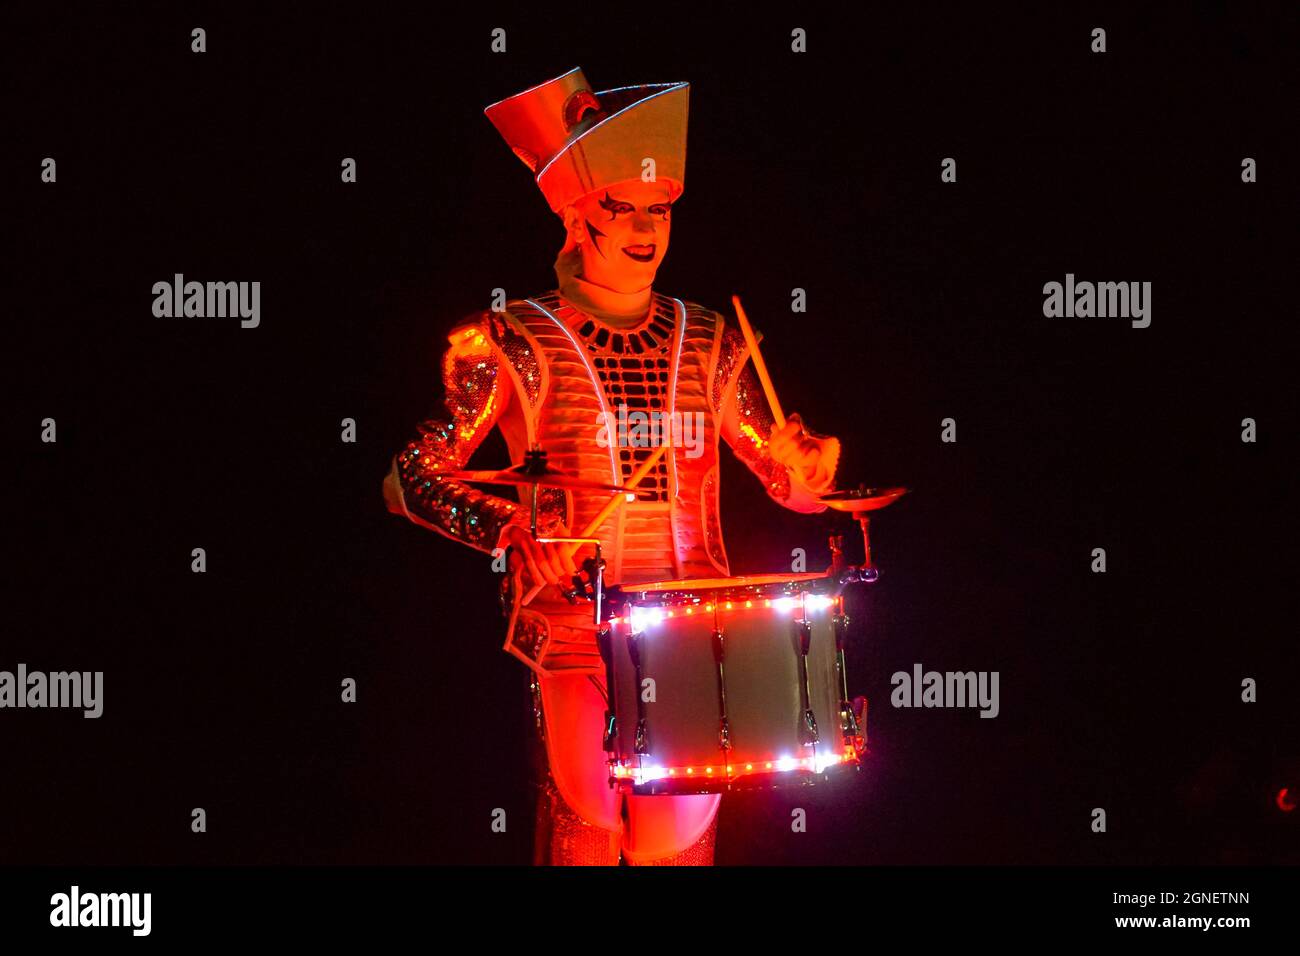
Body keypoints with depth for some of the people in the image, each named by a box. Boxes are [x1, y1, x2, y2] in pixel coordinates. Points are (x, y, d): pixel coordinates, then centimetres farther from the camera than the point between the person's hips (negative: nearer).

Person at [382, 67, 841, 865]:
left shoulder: (709, 344, 13)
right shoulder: (518, 345, 1)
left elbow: (795, 483, 15)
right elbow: (413, 476, -4)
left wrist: (806, 463, -9)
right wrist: (513, 529, -19)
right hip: (574, 633, -3)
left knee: (681, 837, -1)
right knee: (587, 827, -13)